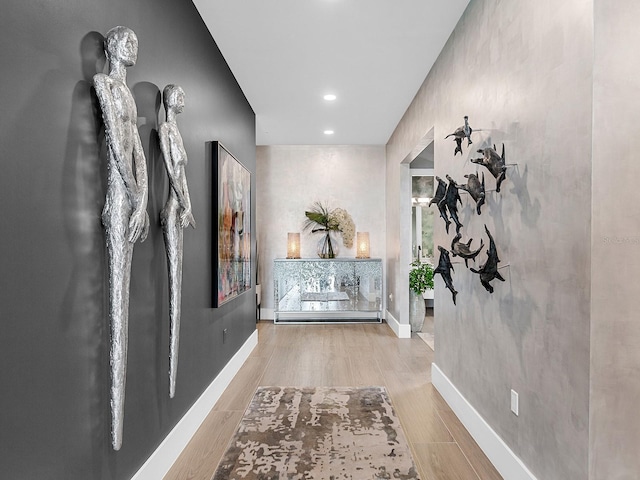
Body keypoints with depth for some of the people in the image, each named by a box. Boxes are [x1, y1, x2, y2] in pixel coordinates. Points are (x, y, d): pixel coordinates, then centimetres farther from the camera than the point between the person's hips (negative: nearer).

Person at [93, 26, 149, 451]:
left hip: (135, 188, 8)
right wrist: (131, 192, -15)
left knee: (125, 278, 6)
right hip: (120, 187, -8)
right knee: (118, 281, -9)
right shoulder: (104, 82, 3)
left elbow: (138, 149, 16)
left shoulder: (129, 91, 25)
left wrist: (142, 200, 8)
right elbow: (115, 139, -9)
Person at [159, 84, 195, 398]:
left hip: (181, 205, 9)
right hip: (174, 205, -9)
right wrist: (184, 205, -15)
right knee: (174, 270, -10)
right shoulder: (164, 129, -3)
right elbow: (171, 169, -12)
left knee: (178, 270, 8)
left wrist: (187, 206, 15)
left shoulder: (176, 130, 23)